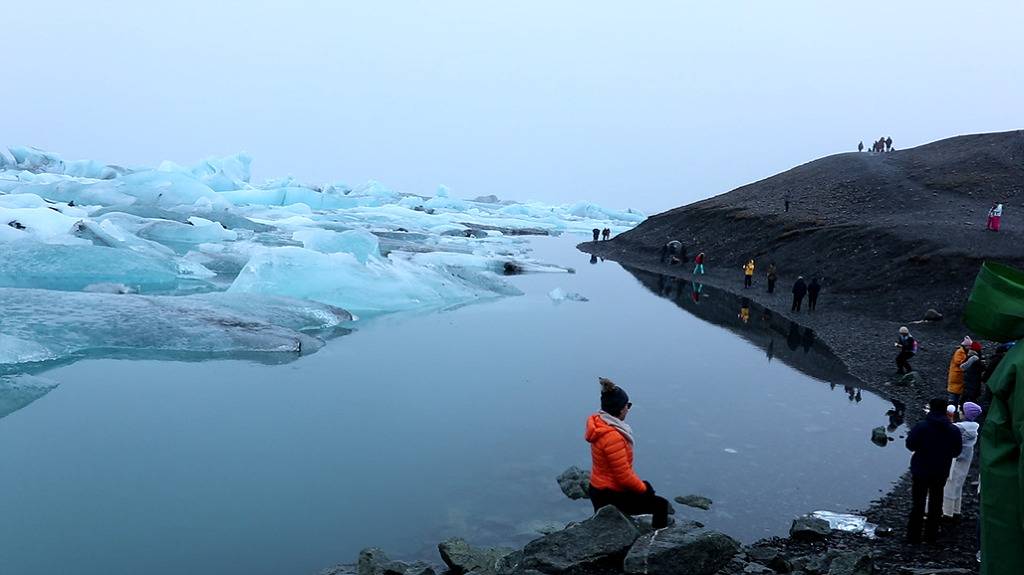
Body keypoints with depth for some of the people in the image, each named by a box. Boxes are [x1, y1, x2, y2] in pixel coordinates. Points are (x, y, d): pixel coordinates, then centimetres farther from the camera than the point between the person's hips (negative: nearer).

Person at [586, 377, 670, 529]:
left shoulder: (600, 422, -1)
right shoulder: (612, 437, -29)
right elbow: (623, 476, -24)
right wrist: (643, 488, -7)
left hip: (600, 488, 9)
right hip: (610, 496, -9)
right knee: (661, 505, -1)